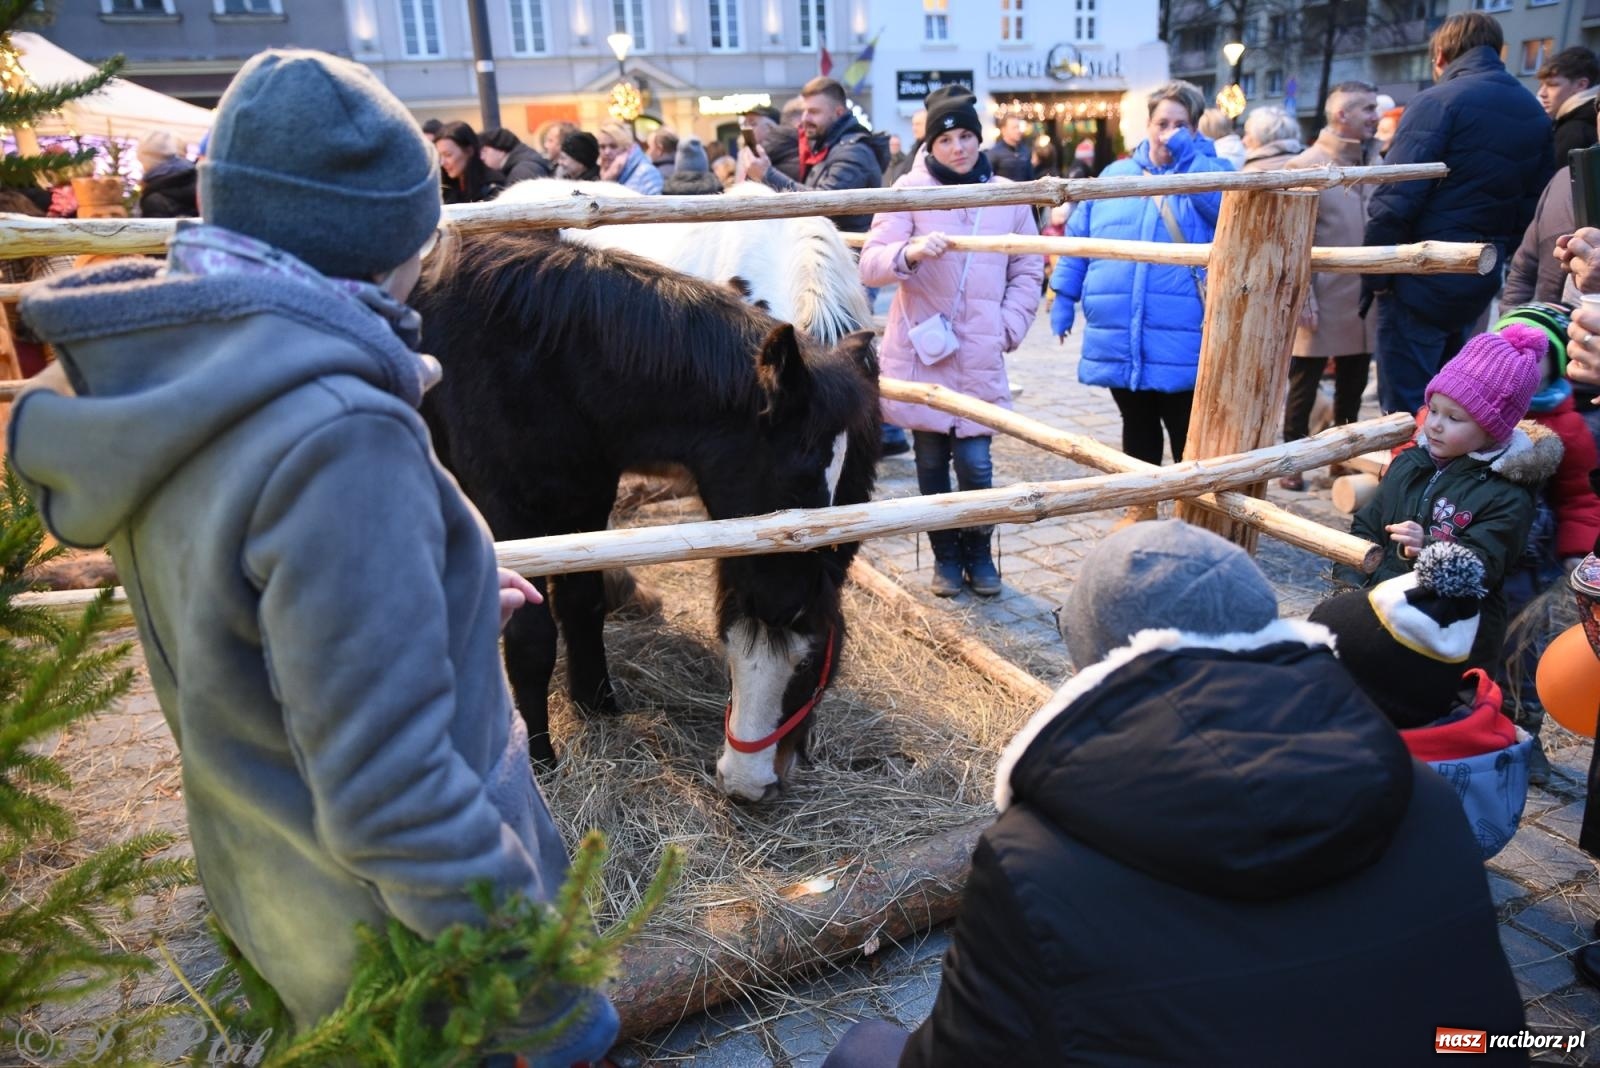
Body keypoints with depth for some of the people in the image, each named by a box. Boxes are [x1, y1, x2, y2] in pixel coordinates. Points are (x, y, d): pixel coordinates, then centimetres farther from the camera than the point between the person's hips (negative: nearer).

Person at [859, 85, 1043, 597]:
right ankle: (946, 556, 25)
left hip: (980, 357, 1)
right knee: (931, 462, 7)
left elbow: (1028, 272, 15)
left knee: (975, 462, -4)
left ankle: (979, 553, 20)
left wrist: (1010, 326, 1)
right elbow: (870, 262, -9)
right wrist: (909, 253, -29)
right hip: (921, 352, 0)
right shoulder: (910, 190, -1)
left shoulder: (1007, 196, 7)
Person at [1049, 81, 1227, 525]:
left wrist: (1186, 154, -17)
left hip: (1183, 346, -3)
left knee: (1189, 438, 4)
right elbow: (1077, 239, 15)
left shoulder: (1207, 169, 3)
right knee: (1137, 431, 18)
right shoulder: (1114, 177, 12)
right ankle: (1141, 507, 33)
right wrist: (1064, 296, 8)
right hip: (1120, 342, 4)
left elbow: (1229, 204, -19)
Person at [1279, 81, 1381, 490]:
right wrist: (1302, 296, -16)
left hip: (1365, 300, 6)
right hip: (1323, 302, -6)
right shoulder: (1306, 166, -8)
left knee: (1352, 386, 15)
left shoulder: (1375, 164, 8)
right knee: (1303, 387, 4)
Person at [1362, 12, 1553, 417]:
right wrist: (1500, 255, 20)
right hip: (1480, 286, 7)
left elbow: (1395, 201, -18)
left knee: (1404, 410, -2)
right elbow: (1533, 205, 12)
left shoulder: (1437, 102, -11)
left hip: (1423, 282, -7)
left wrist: (1373, 276, -11)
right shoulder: (1534, 113, 10)